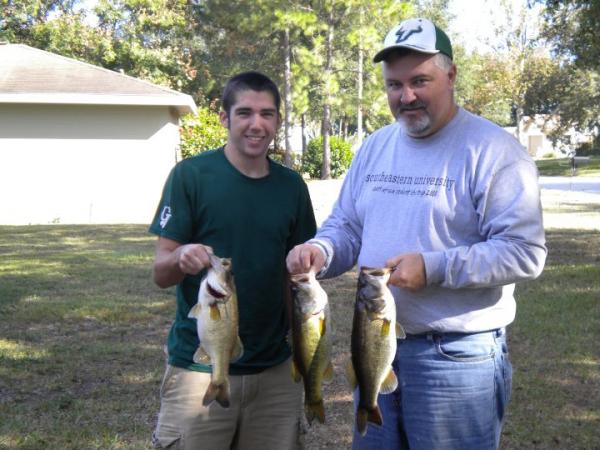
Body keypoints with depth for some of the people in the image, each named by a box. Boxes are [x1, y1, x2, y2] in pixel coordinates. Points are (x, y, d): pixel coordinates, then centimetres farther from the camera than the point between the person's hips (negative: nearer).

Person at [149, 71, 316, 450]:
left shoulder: (291, 186, 4)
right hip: (199, 368, -3)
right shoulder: (191, 175, -8)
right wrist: (181, 258, -30)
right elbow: (161, 273, -8)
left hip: (276, 370, 4)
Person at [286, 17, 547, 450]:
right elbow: (346, 228, 14)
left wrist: (433, 268, -25)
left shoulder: (493, 150, -13)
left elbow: (525, 252, -18)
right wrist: (319, 252, -8)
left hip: (457, 355, -6)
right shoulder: (374, 147, 9)